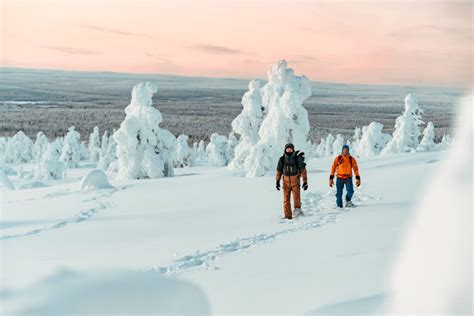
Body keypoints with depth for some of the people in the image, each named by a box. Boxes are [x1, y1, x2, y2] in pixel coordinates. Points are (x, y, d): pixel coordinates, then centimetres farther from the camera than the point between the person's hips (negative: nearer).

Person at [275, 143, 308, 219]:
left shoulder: (297, 158, -3)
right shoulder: (282, 159, 4)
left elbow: (303, 170, 2)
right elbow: (279, 171, 13)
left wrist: (305, 181, -1)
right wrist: (277, 181, 7)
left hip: (295, 180, -2)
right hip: (286, 181, 2)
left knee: (296, 196, -20)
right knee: (286, 198, 0)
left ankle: (297, 209, -2)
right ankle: (288, 216, 6)